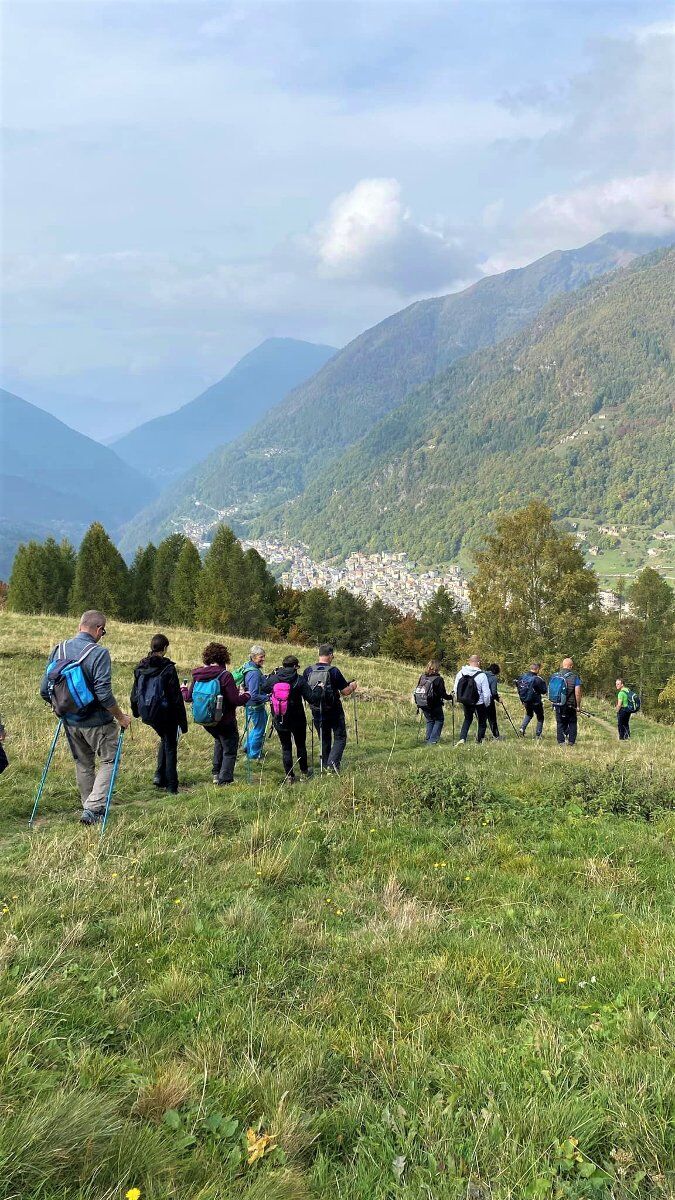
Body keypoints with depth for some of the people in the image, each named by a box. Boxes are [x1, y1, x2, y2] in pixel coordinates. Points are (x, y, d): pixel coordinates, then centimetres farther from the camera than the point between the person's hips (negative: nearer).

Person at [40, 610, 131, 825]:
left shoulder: (58, 651, 0)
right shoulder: (98, 653, -18)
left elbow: (44, 690, 3)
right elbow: (104, 693, -23)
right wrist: (120, 717, -9)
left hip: (70, 722, 6)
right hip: (96, 722, -6)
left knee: (82, 764, 20)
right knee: (109, 761, 10)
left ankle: (89, 809, 31)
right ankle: (93, 809, 0)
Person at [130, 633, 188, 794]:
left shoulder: (140, 668, 0)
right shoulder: (168, 669, -16)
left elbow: (134, 692, 10)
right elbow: (176, 697, -15)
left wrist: (136, 711, 25)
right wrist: (183, 721, -10)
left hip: (147, 714, 5)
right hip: (165, 713, -5)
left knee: (164, 739, 28)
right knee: (170, 746, 9)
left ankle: (160, 775, 18)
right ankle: (171, 786, 9)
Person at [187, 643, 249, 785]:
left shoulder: (197, 675, -5)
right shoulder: (225, 675, -21)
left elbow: (189, 697, 5)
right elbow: (235, 700, -21)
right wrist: (246, 696, -1)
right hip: (224, 720, -6)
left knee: (219, 740, 32)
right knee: (230, 750, 11)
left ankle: (216, 774, 33)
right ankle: (225, 781, 8)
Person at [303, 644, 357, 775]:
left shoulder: (308, 671, -4)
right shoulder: (334, 671, -15)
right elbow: (345, 692, -10)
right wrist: (353, 686, 10)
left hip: (317, 711, 4)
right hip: (334, 711, -4)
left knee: (324, 739, 18)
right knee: (340, 738, 7)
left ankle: (325, 765, 21)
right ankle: (333, 762, -10)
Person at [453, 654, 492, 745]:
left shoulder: (460, 673, -5)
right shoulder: (482, 675, -18)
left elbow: (455, 689, 4)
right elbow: (486, 693, -15)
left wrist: (461, 699, 20)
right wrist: (487, 704, 2)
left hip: (465, 702, 4)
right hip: (479, 703, -4)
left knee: (467, 719, 22)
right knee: (482, 721, 16)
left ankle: (462, 738, 7)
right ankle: (479, 740, 22)